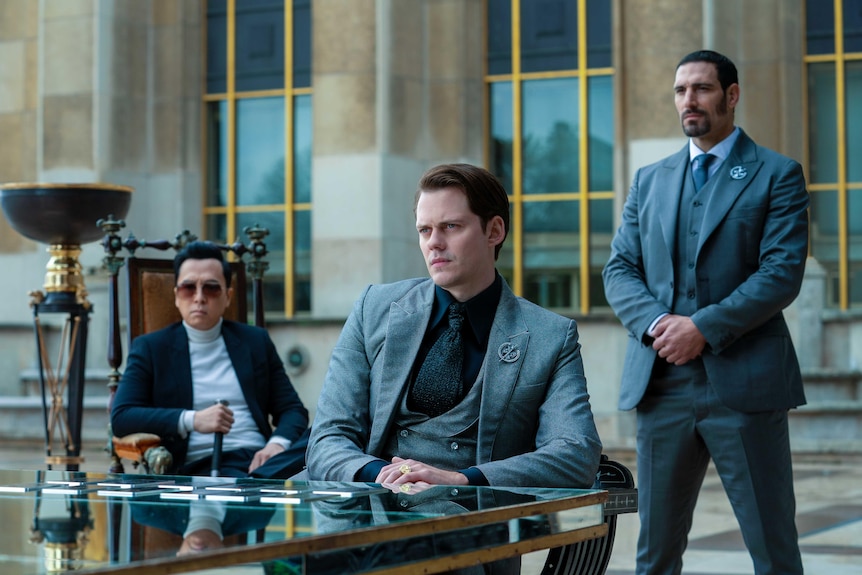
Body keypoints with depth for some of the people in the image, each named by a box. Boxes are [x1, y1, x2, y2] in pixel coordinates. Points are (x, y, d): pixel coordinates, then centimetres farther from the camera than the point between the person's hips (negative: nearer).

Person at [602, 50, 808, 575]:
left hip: (744, 382, -4)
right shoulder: (650, 180, 17)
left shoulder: (777, 174, 3)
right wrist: (655, 324, -8)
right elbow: (619, 269, 12)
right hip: (662, 383, 4)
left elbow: (783, 273, -8)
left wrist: (703, 327, -15)